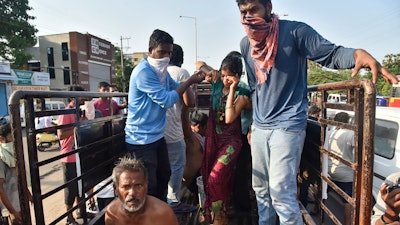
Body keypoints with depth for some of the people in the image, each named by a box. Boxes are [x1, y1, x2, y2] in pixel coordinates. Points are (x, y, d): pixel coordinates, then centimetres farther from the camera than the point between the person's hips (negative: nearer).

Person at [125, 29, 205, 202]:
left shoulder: (161, 70, 8)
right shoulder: (143, 72, -21)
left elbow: (176, 87, 18)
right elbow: (166, 100, -22)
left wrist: (193, 79, 1)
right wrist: (189, 81, -15)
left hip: (157, 136, 10)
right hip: (141, 139, -10)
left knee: (164, 175, 23)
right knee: (148, 186, 0)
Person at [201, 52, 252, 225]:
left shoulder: (241, 95, -15)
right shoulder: (217, 83, -3)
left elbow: (229, 118, -30)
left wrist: (232, 90, -28)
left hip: (230, 141, -5)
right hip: (213, 137, 6)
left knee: (216, 178, -12)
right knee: (208, 175, 15)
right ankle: (209, 210, 38)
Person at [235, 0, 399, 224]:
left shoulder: (294, 31, -8)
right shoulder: (246, 44, 9)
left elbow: (331, 53, -9)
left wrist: (358, 54, -32)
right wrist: (254, 121, 16)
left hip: (287, 125, -6)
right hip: (259, 127, 6)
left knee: (281, 194, -8)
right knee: (260, 189, 16)